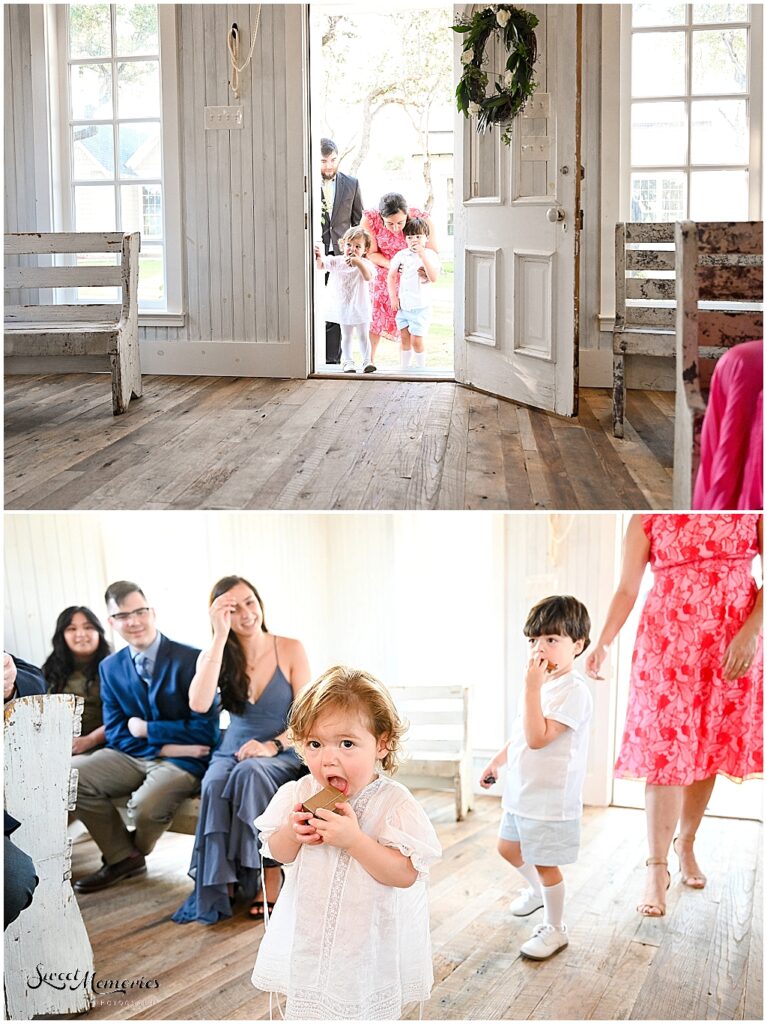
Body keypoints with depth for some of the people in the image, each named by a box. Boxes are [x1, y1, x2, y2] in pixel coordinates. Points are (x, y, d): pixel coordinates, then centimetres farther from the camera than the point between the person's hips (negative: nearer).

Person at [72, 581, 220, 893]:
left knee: (144, 805, -33)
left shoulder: (190, 660, -13)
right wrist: (165, 747, -14)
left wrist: (146, 730, -11)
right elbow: (115, 735, 3)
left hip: (183, 760, -5)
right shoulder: (110, 668, 6)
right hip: (132, 756, 5)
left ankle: (134, 853, 7)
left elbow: (206, 730, -15)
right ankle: (121, 857, 1)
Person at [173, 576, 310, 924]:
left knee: (250, 773, -36)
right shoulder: (214, 656, 4)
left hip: (282, 754, -2)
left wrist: (272, 746, -22)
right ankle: (220, 884, -26)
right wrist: (220, 636, -20)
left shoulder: (290, 649, 0)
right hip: (233, 751, 2)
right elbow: (199, 703, -18)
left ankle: (271, 879, -29)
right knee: (215, 784, -33)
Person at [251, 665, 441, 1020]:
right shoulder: (298, 794, -7)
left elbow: (405, 874, -26)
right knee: (304, 1009, 18)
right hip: (307, 934, 4)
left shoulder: (394, 804, -19)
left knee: (366, 1009, 10)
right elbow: (278, 853, 4)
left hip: (371, 945, -4)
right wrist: (291, 834, -19)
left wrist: (354, 839, -36)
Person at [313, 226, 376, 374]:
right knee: (346, 337, 11)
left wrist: (359, 263, -44)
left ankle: (366, 361, 15)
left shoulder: (365, 264, -12)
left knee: (363, 336, 8)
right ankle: (347, 362, 17)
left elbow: (369, 277, -30)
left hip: (360, 308, -2)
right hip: (343, 308, 2)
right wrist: (318, 257, -36)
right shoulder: (336, 261, -4)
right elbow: (320, 266, -14)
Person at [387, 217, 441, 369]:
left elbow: (434, 277, -23)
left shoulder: (430, 255, -8)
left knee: (416, 340, -4)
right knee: (404, 339, 12)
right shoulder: (401, 255, 2)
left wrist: (422, 255, -27)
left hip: (420, 306, -4)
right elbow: (391, 276, 9)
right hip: (403, 305, 4)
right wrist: (393, 297, 2)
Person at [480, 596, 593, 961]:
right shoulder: (542, 682, 7)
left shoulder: (573, 691, -22)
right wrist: (496, 762, 24)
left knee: (544, 863, 2)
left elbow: (537, 737, -30)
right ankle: (537, 890, 49)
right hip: (521, 791, 9)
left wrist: (532, 687, -32)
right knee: (508, 847, 24)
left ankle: (554, 929, 19)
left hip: (550, 798, -9)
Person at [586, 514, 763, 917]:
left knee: (710, 749, 9)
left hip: (733, 642, 1)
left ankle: (686, 845, 27)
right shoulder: (647, 518, 2)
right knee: (663, 752, -6)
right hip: (668, 641, -1)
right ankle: (657, 868, -5)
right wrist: (602, 642, -14)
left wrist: (751, 630, -16)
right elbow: (627, 590, 0)